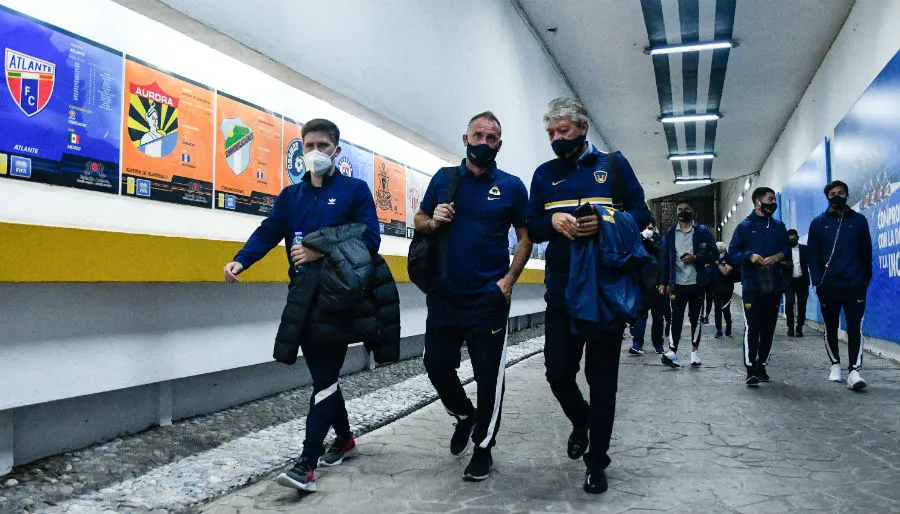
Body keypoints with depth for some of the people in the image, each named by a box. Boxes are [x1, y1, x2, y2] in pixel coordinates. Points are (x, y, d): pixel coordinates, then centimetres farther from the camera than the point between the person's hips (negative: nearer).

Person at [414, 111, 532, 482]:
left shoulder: (512, 186, 0)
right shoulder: (444, 178, 7)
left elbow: (525, 237, 3)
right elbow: (419, 221, 14)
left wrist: (509, 279, -10)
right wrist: (433, 221, -10)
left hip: (489, 298, -2)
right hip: (444, 294, 3)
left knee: (489, 376, 3)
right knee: (437, 365, 8)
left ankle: (483, 448, 22)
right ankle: (464, 415, 37)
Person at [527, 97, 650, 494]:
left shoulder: (613, 165, 4)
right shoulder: (544, 174, 10)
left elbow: (641, 212, 1)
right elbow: (532, 228, 9)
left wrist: (606, 221, -18)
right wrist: (554, 221, -13)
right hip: (561, 290, 2)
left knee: (601, 378, 3)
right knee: (558, 372, 4)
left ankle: (597, 462, 18)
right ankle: (580, 422, 37)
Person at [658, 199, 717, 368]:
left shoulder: (702, 231, 3)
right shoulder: (670, 233, 9)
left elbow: (713, 254, 1)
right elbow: (665, 258, 10)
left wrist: (695, 258, -15)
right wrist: (663, 282, 6)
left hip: (697, 283, 0)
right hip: (677, 284, 1)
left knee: (695, 317, 9)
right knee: (676, 317, -7)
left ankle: (695, 351, 20)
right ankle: (672, 351, -12)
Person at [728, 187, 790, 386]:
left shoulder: (779, 227, 16)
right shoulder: (744, 226, 4)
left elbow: (788, 250, 13)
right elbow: (732, 255, 1)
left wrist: (778, 256, -8)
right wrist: (749, 256, -17)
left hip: (773, 286, 4)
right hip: (752, 286, -4)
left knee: (768, 328, 8)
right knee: (752, 327, -12)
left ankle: (761, 365, 20)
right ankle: (750, 370, -10)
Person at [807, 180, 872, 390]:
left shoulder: (859, 220, 6)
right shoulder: (819, 223, 5)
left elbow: (866, 252, 9)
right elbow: (812, 254, 3)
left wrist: (866, 279, 5)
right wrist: (817, 281, -5)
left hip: (855, 286, -1)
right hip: (828, 286, 1)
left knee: (855, 328, -7)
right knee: (831, 328, 11)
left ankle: (854, 372, -9)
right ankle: (835, 365, 25)